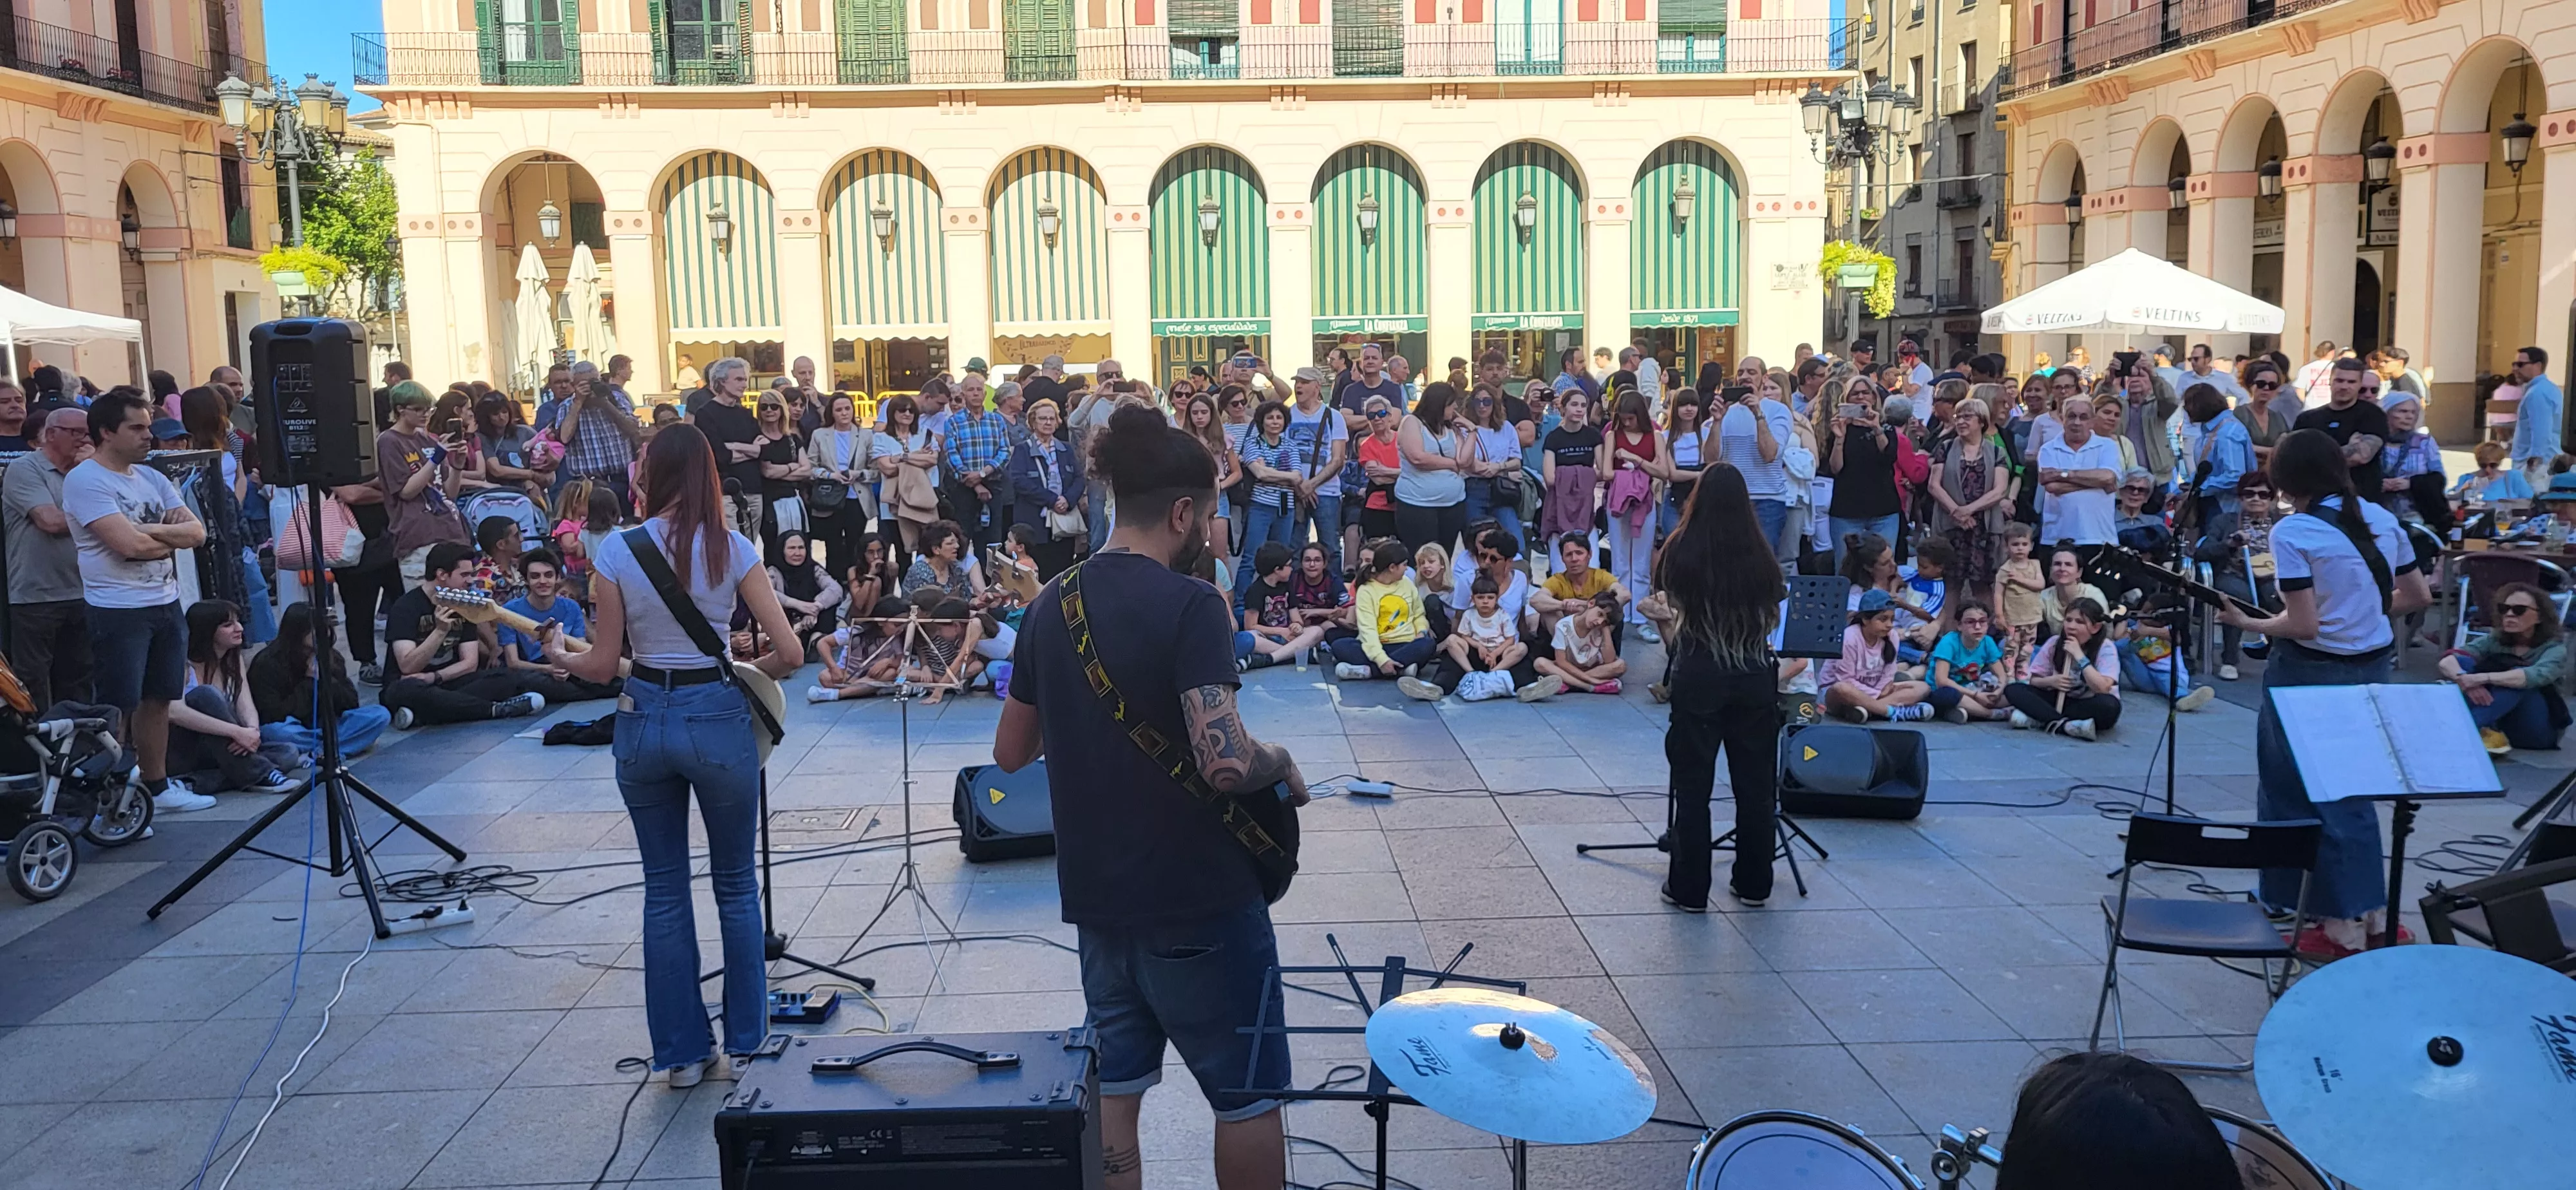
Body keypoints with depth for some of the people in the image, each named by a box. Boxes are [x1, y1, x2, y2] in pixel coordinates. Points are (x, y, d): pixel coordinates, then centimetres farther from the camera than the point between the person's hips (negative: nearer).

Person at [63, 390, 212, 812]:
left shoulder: (152, 478, 12)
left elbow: (197, 533, 2)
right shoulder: (85, 480, -11)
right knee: (118, 708, -2)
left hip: (166, 604, 7)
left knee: (158, 699, 14)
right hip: (117, 611, -7)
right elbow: (129, 545, -21)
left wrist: (149, 531, -14)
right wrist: (173, 535, -4)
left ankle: (157, 786, 25)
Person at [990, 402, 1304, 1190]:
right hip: (1199, 898, -7)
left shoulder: (1052, 605, 3)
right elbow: (1225, 762, -29)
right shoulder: (1189, 605, -19)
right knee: (1246, 1095, 10)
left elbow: (1012, 752, 13)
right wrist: (1281, 763, -10)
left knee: (1112, 1091, 16)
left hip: (1097, 895, 7)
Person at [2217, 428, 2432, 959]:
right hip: (2372, 667, 7)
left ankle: (2341, 926, 11)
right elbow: (2419, 595, 10)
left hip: (2313, 673, -7)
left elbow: (2303, 626, -20)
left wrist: (2246, 622, -6)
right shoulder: (2381, 518, 3)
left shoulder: (2292, 532, -17)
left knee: (2300, 793, 6)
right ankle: (2369, 910, 26)